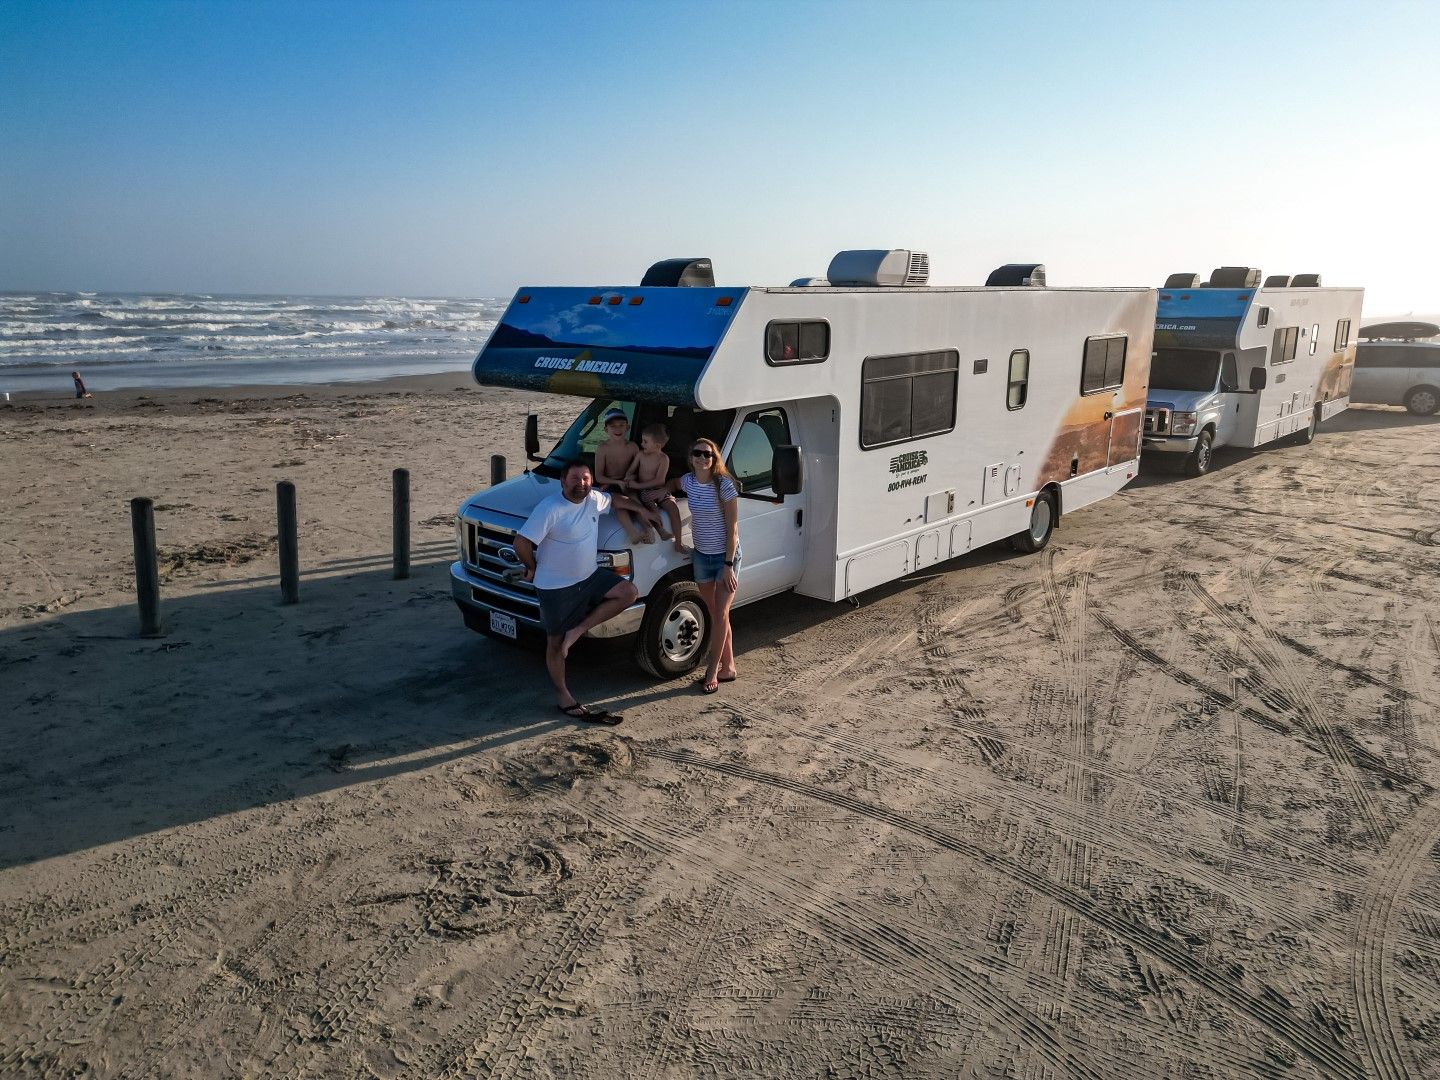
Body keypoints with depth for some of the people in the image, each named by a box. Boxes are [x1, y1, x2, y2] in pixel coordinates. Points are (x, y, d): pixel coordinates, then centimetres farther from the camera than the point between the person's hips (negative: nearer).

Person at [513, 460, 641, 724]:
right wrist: (532, 568, -10)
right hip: (556, 587, -6)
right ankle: (562, 695, 24)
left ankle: (577, 630, -4)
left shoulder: (594, 499, -2)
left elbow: (615, 499, 21)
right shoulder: (550, 509, -23)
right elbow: (521, 543, -22)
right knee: (556, 643, 6)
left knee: (629, 591, -10)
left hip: (590, 577, 7)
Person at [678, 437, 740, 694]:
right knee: (715, 614, 10)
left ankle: (712, 671, 6)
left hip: (726, 556, -5)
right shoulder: (688, 481, -3)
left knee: (720, 614, -3)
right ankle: (728, 667, 22)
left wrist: (728, 565, -19)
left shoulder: (724, 485, -17)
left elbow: (732, 528, -16)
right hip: (701, 556, 5)